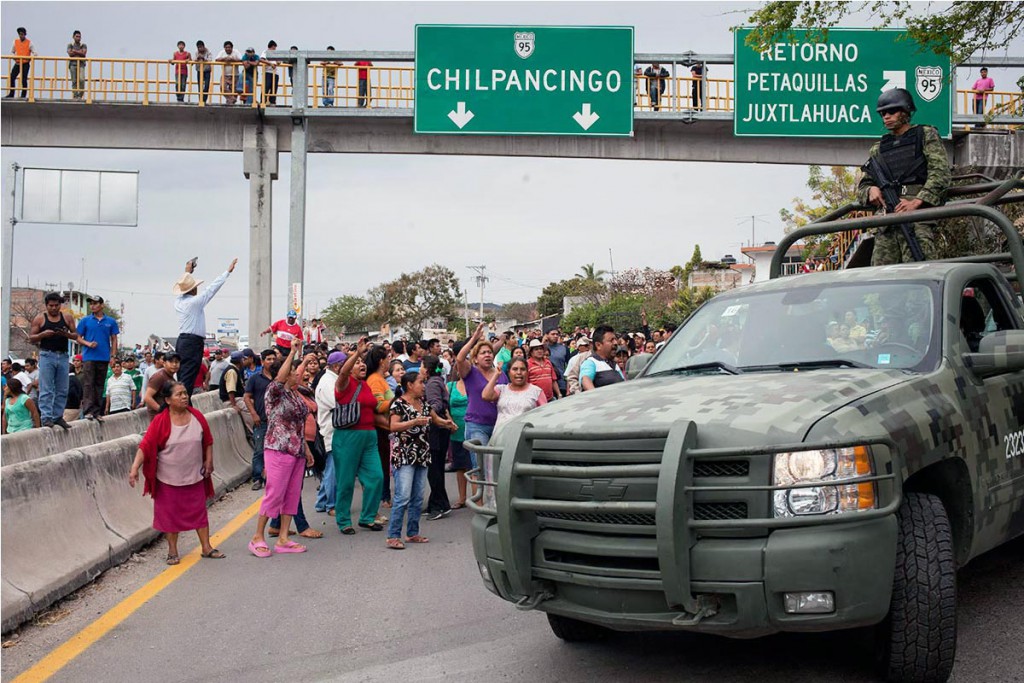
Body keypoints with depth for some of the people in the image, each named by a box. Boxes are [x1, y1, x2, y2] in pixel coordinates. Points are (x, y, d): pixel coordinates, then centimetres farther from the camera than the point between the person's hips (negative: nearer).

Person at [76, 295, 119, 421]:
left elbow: (114, 340, 10)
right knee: (88, 384, -8)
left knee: (99, 385, 7)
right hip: (89, 357, -2)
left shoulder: (111, 322, 8)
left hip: (104, 358, 2)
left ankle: (97, 412, 12)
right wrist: (88, 344, -12)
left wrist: (113, 356, 1)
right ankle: (88, 410, -11)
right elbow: (79, 338, 7)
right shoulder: (85, 321, 6)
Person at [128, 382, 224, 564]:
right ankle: (172, 551, 22)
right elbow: (145, 446, -17)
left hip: (195, 476, 3)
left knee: (199, 511, 9)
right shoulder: (160, 421, -13)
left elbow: (208, 441, 9)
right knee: (171, 515, 8)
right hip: (169, 479, -3)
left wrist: (209, 461, 3)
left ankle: (206, 548, 20)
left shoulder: (196, 416, -2)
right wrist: (135, 468, -26)